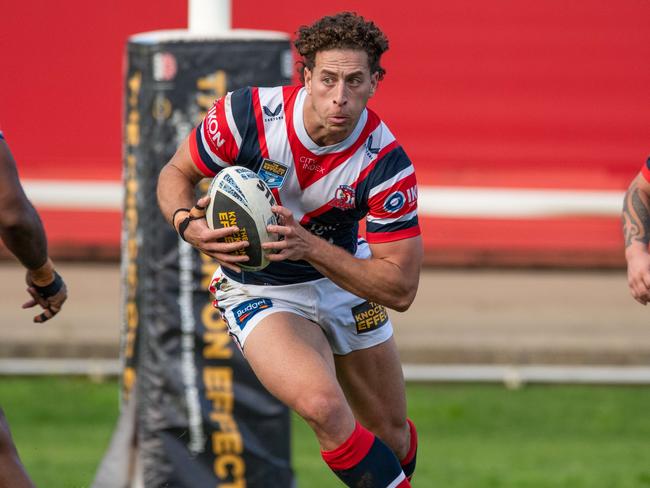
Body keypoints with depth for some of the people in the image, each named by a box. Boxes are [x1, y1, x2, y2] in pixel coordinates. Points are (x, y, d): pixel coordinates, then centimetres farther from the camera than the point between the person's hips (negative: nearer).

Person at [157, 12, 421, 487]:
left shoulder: (386, 163, -23)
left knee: (393, 436, 13)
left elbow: (400, 288, -22)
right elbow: (176, 173, -8)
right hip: (259, 289, -3)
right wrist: (188, 224, -31)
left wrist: (309, 246, -35)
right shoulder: (248, 114, -25)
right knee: (324, 407, -30)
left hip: (343, 277, 3)